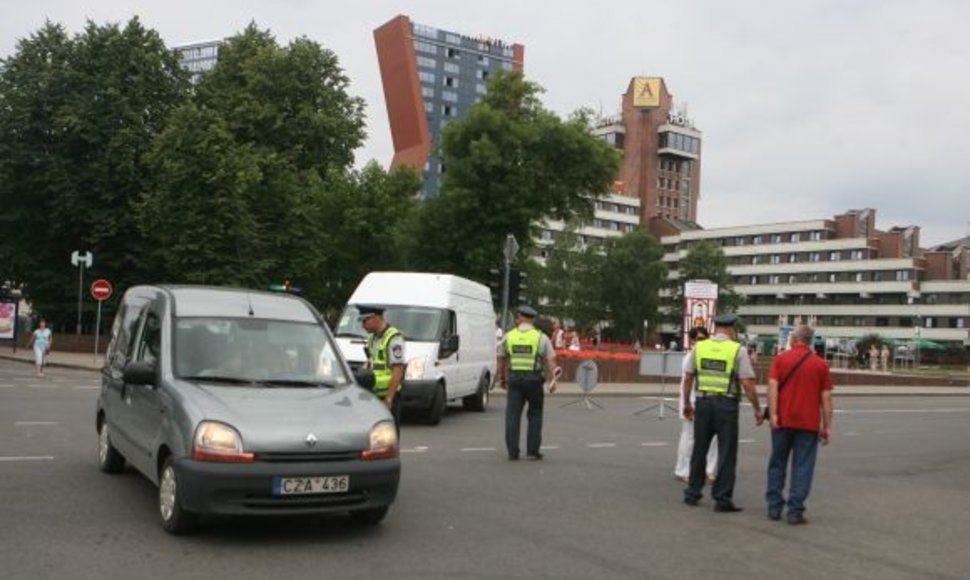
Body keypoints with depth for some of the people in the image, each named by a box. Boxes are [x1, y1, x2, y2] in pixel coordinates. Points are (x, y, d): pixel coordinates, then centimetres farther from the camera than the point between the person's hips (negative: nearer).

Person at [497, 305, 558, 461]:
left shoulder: (508, 336, 4)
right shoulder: (541, 337, 0)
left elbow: (501, 359, 10)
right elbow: (550, 360, -7)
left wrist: (502, 378, 21)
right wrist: (552, 380, -8)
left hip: (514, 379, 1)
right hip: (534, 380, -1)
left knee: (512, 416, 4)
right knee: (535, 415, 11)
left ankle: (512, 452, 2)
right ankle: (533, 450, 9)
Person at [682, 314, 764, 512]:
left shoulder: (699, 347, 5)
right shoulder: (738, 350, -5)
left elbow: (688, 378, 8)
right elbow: (748, 383, -9)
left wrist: (687, 403, 19)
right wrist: (757, 409, -1)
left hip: (703, 402, 4)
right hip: (726, 404, -3)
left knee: (699, 450, 15)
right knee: (726, 453, 4)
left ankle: (692, 493, 22)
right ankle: (722, 499, 4)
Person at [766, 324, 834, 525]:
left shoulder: (780, 359, 2)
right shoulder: (820, 364, 4)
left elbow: (773, 386, -11)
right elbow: (826, 397, 2)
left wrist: (773, 413, -13)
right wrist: (827, 426, 5)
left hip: (783, 421, 0)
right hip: (809, 423, 0)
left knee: (777, 464, 13)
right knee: (802, 468, 3)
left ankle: (774, 507, 15)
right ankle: (795, 511, -1)